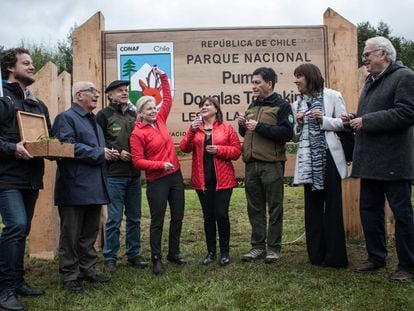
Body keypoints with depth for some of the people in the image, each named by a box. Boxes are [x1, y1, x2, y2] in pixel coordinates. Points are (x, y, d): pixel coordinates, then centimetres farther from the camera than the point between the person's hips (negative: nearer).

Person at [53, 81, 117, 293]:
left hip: (94, 187, 9)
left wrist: (108, 153, 5)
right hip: (75, 187, -8)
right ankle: (69, 276, 11)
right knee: (71, 234, 1)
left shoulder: (93, 120, 21)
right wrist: (99, 153, -17)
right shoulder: (66, 118, -7)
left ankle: (88, 270, 26)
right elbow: (68, 146, -21)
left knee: (90, 233, 15)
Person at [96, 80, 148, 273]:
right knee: (114, 218, -3)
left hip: (134, 174, 6)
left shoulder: (133, 115, 15)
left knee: (134, 217, 11)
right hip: (114, 175, -5)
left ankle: (134, 254, 22)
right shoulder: (104, 115, -1)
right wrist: (118, 152, -13)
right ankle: (110, 257, 10)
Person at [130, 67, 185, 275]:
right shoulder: (138, 133, -10)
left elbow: (167, 99, 17)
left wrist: (163, 77, 11)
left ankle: (174, 253, 27)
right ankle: (156, 259, 14)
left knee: (178, 216, 13)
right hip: (157, 181, -7)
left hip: (175, 175, 7)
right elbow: (138, 161, -13)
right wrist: (161, 165, -19)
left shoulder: (160, 121, 7)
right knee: (157, 221, 2)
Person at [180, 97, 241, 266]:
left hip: (222, 180, -3)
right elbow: (184, 148, -4)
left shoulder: (226, 128, 2)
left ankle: (225, 252, 14)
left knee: (221, 215, -2)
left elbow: (237, 151, -2)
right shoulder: (195, 128, 10)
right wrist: (192, 131, -18)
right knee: (208, 216, 10)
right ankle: (211, 252, 20)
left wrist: (219, 149, -16)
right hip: (202, 180, 3)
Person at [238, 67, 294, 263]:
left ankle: (274, 247, 11)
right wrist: (242, 126, 4)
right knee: (255, 207, 10)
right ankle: (258, 245, 19)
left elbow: (287, 133, -16)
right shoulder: (252, 106, 17)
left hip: (272, 165, -6)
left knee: (274, 207, 2)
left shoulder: (282, 106, -3)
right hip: (251, 164, 6)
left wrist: (260, 126, -18)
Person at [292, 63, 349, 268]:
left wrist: (323, 120, -15)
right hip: (308, 160, 5)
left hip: (328, 157, -5)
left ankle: (334, 256, 5)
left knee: (332, 205, -2)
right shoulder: (297, 105, 14)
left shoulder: (332, 96, 1)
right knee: (312, 206, 7)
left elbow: (343, 123, -2)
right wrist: (299, 124, -2)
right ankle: (317, 254, 15)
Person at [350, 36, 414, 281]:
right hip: (371, 161, 9)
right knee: (369, 210, 13)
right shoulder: (371, 81, 17)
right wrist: (353, 119, 5)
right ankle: (377, 257, 27)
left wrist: (366, 121, -19)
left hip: (393, 162, -9)